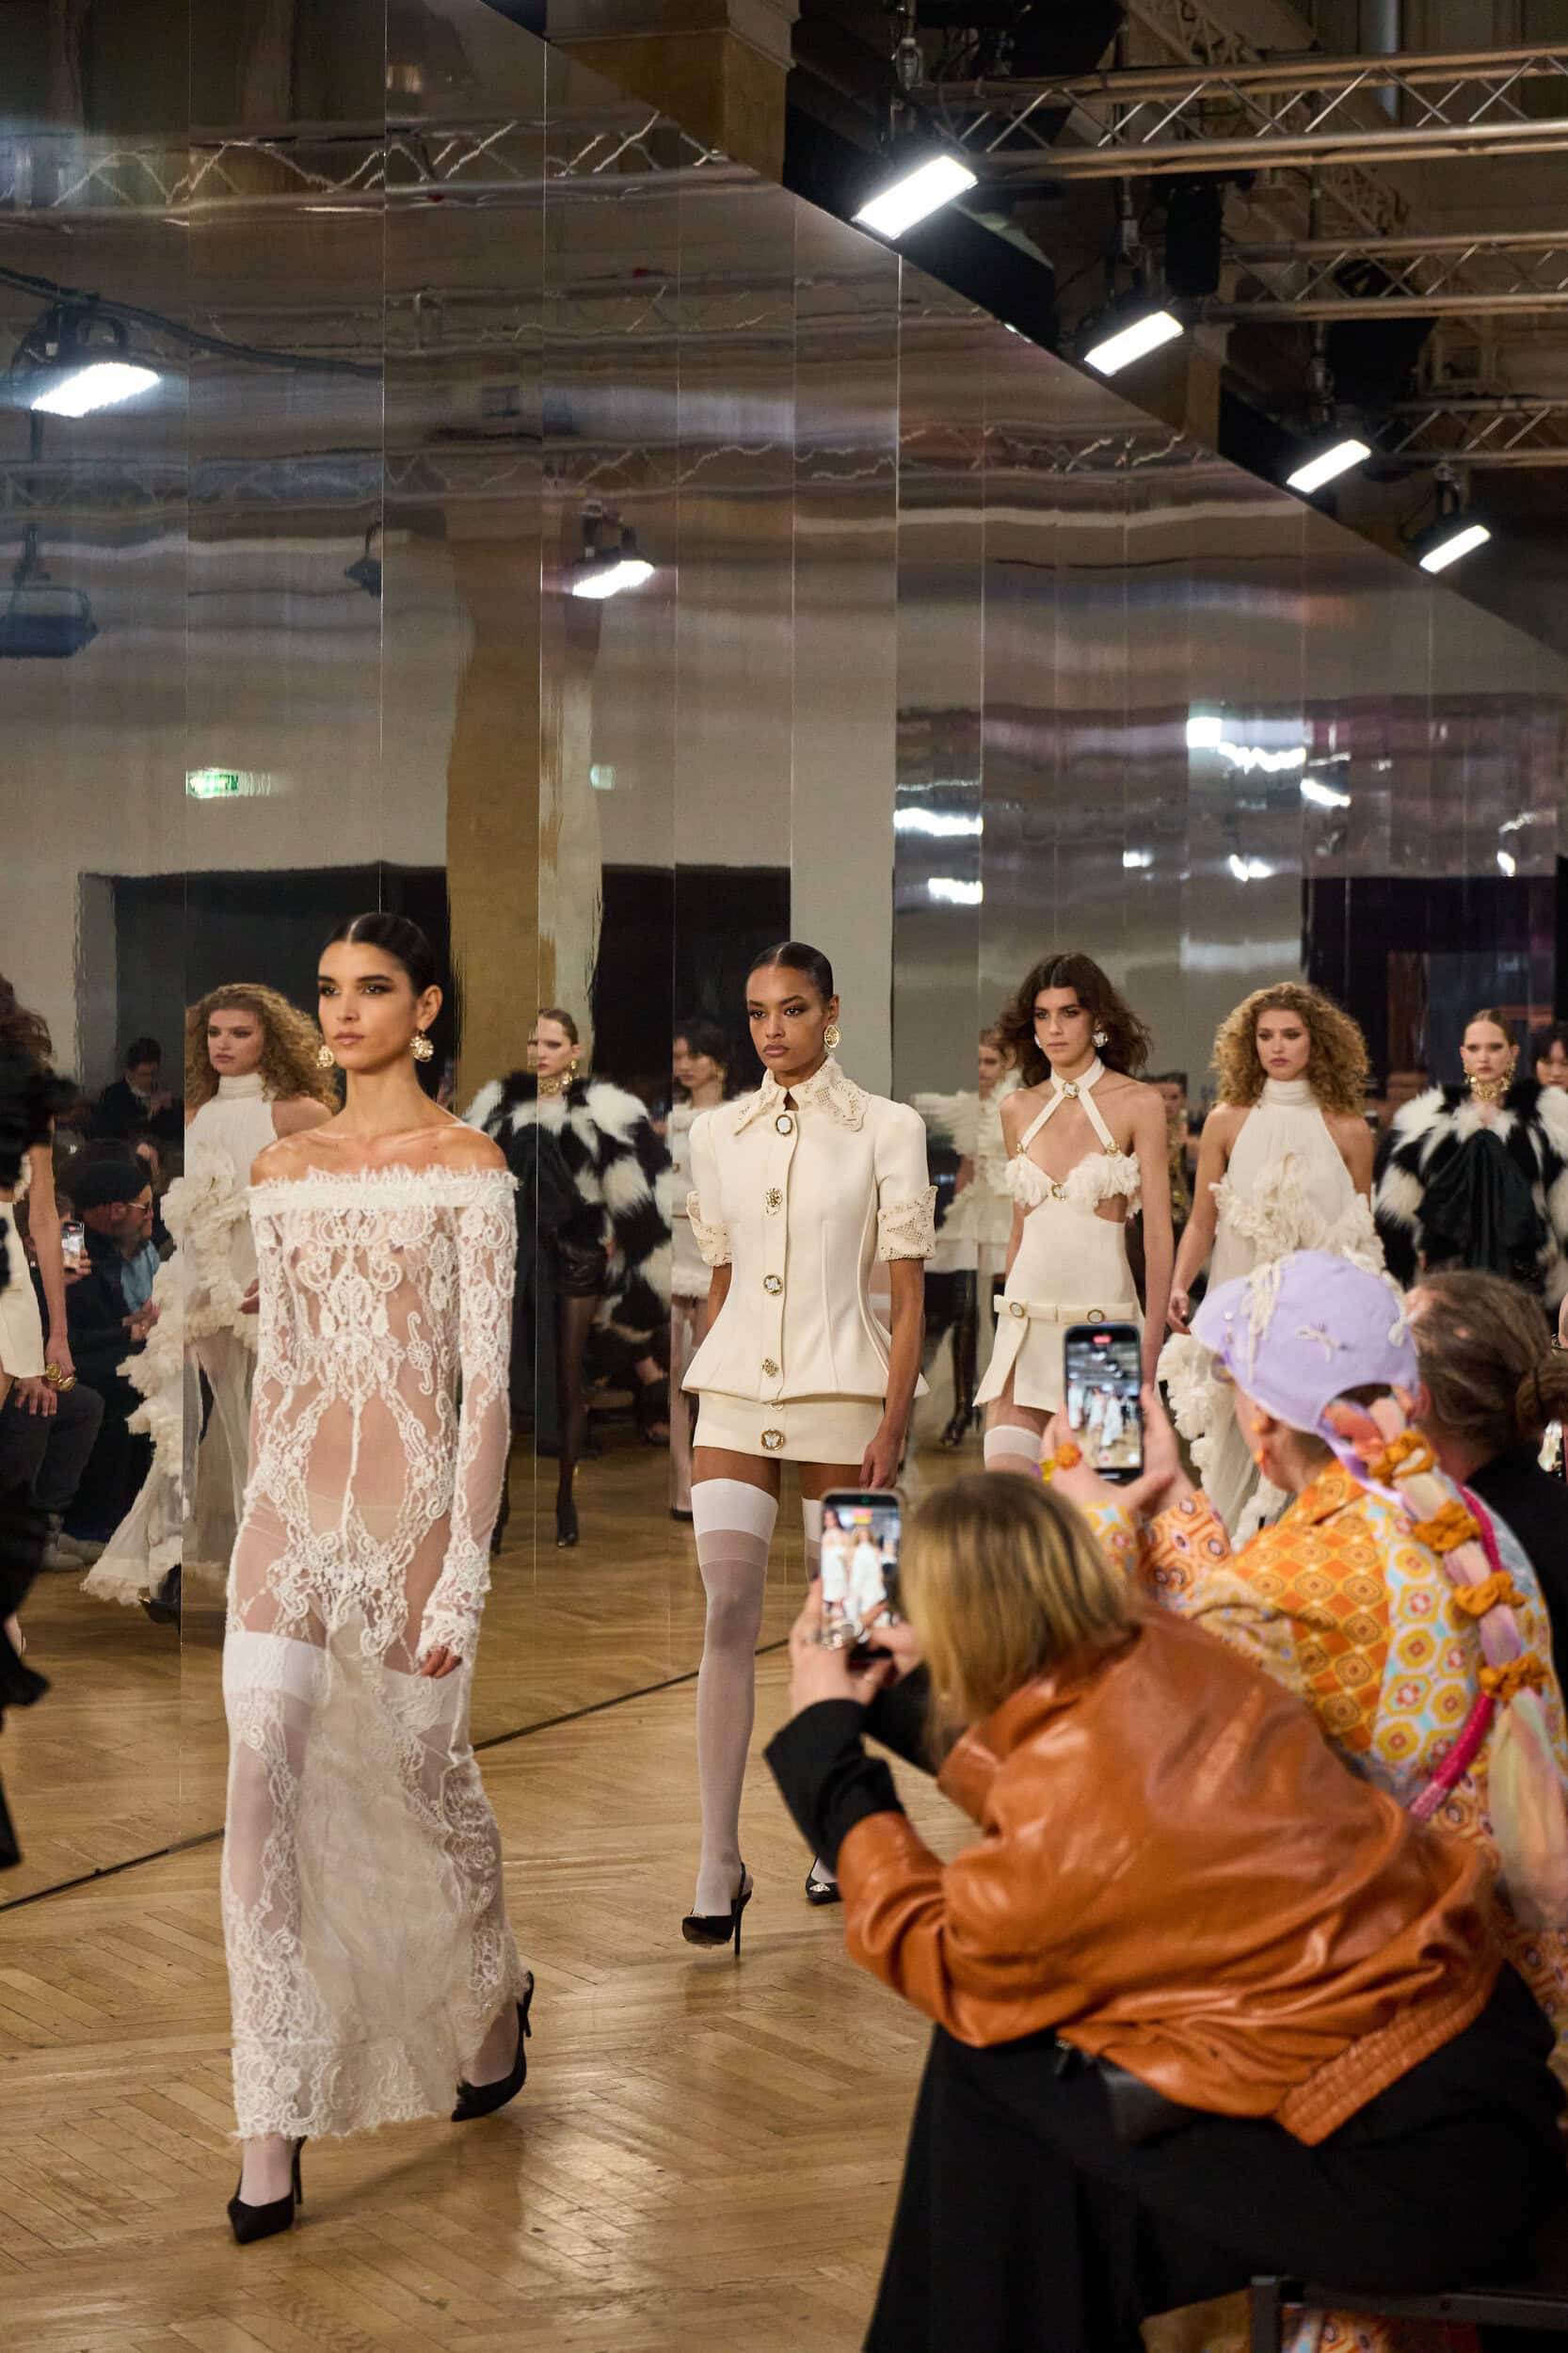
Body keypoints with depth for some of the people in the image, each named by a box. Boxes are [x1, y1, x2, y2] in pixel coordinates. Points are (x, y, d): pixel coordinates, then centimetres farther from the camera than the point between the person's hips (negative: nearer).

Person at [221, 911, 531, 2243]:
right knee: (263, 1793, -7)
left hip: (413, 1499, -3)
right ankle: (273, 2140, -4)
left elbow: (487, 1379, -8)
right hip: (292, 1500, 4)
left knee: (423, 1774, 10)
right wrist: (266, 1515, 13)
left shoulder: (469, 1170, -5)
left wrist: (464, 1572, -13)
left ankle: (496, 1994, 41)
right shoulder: (282, 1172, 9)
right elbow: (277, 1358, 14)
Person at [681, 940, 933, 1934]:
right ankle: (719, 1862, -9)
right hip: (736, 1393, 2)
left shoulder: (886, 1128, -1)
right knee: (728, 1615, -9)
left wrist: (893, 1424, -11)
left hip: (844, 1389, -2)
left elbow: (909, 1293, -3)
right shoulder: (718, 1133, 9)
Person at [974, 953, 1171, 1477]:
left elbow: (1158, 1233, -4)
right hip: (1026, 1326, 3)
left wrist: (1151, 1345, -10)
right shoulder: (1018, 1109, 10)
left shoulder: (1138, 1105, -2)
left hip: (1102, 1316, -3)